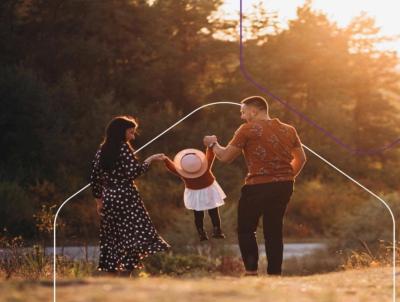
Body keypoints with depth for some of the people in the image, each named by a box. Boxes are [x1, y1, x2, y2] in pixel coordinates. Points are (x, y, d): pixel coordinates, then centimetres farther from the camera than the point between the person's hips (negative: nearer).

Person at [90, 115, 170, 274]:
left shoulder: (101, 150, 11)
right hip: (126, 198, -7)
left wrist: (99, 200, 19)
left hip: (108, 197, 7)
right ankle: (128, 269, -16)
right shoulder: (123, 148, -9)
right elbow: (133, 172, -16)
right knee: (134, 236, -6)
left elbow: (95, 178, 11)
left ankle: (111, 270, 10)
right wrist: (149, 160, -4)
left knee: (112, 238, 11)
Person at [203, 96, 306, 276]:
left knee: (245, 229, 8)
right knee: (274, 231, 12)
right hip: (284, 187, 6)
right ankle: (275, 273, 8)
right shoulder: (288, 130, 12)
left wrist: (213, 144, 15)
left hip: (258, 187, -6)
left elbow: (225, 157, -3)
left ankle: (251, 271, -2)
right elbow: (301, 159, 19)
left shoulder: (248, 129, -6)